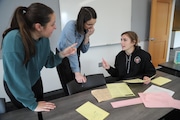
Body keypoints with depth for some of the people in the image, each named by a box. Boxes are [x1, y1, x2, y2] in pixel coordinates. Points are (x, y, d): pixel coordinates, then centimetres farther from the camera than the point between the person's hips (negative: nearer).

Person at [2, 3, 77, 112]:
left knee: (41, 112, 28)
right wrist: (32, 104, -25)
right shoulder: (13, 40, -38)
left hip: (35, 82, 5)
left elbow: (48, 62, -6)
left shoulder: (44, 38, -17)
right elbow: (16, 79, -35)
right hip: (16, 88, -5)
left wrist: (61, 55, -25)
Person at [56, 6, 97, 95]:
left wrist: (87, 36, -20)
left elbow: (84, 50, -5)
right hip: (63, 58, -6)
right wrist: (77, 73, -28)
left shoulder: (86, 29, -6)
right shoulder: (71, 26, -26)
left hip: (75, 59, 6)